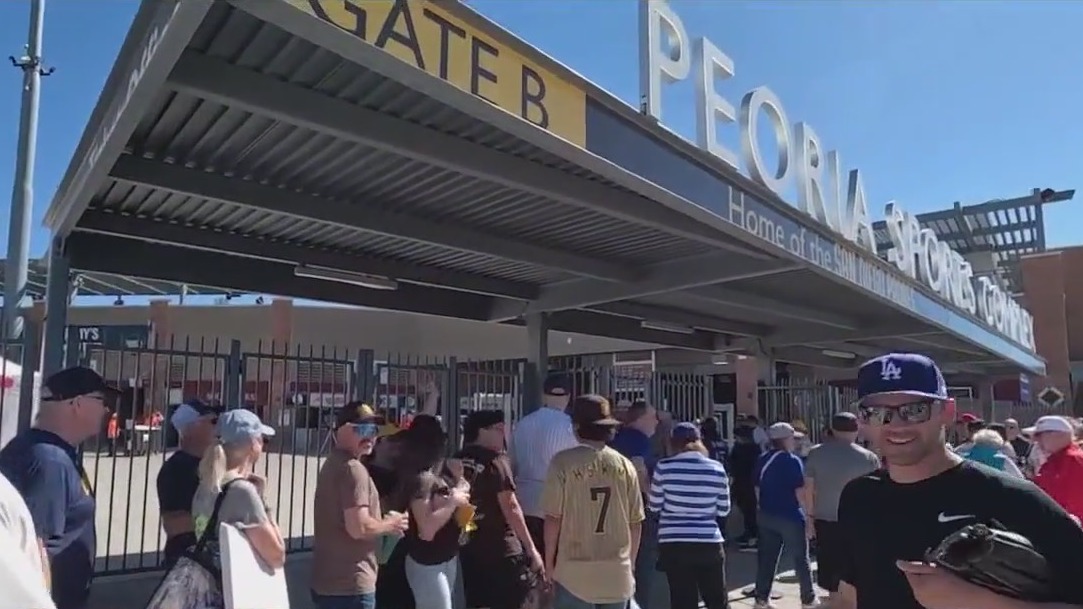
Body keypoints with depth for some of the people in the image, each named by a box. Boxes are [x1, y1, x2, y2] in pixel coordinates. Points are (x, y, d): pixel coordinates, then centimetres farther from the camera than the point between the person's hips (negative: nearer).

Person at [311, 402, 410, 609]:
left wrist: (383, 522, 12)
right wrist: (390, 525, -7)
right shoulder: (352, 468, -18)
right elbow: (359, 527, -25)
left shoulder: (333, 463, 14)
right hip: (350, 585, -10)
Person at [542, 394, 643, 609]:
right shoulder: (625, 465, 1)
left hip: (574, 571, -3)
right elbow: (636, 522, 5)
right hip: (617, 572, 3)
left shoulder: (564, 462, -10)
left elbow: (553, 518, -9)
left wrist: (549, 563, 4)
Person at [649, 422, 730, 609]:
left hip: (673, 544, -1)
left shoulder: (664, 467, -8)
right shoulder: (717, 469, -2)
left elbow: (654, 507, 0)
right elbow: (723, 510, 4)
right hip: (709, 543, 2)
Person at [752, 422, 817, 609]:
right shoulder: (793, 461, -13)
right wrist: (809, 515, -11)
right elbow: (800, 492, -16)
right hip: (790, 516, -6)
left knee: (766, 558, 10)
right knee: (800, 560, 8)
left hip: (767, 515, 6)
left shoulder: (763, 460, 7)